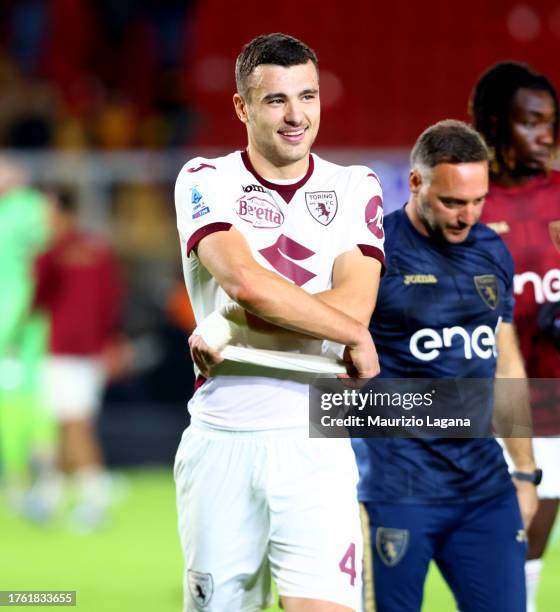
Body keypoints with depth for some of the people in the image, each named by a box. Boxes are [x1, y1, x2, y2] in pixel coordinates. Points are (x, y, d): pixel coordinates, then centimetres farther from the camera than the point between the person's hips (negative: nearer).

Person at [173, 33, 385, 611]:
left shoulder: (356, 188, 10)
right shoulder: (206, 181, 4)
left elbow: (354, 301, -6)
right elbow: (245, 282, -15)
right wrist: (353, 336, -9)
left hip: (314, 440, 1)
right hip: (221, 440, -1)